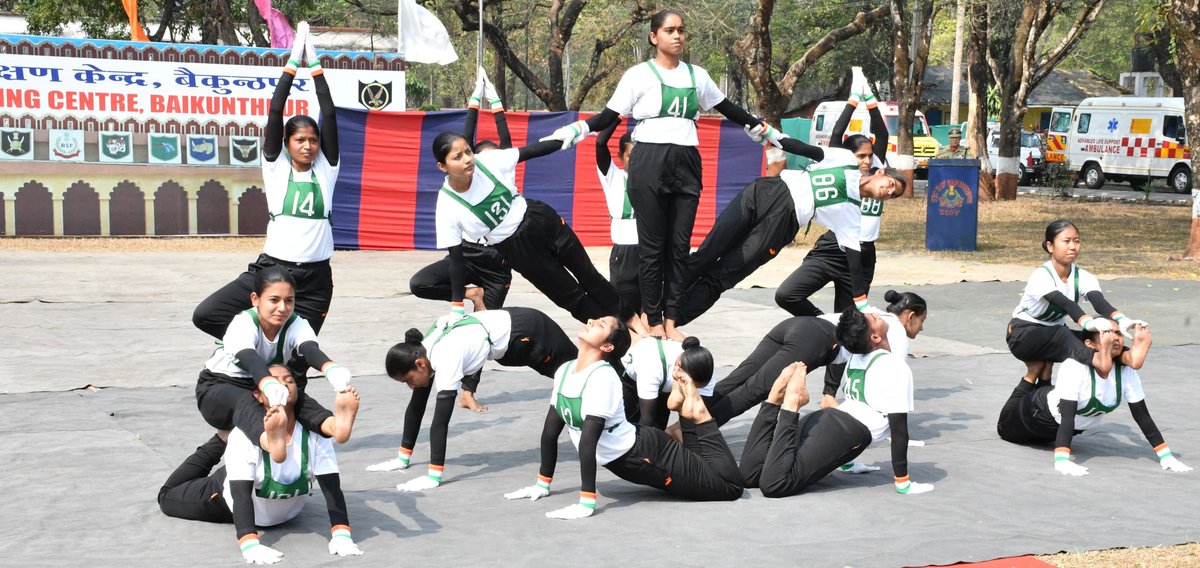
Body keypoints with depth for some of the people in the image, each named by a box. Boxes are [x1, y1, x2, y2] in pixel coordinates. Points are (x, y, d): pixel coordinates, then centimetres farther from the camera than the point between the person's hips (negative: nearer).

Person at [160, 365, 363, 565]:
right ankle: (222, 442, 28)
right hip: (230, 495, -2)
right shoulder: (245, 436, -37)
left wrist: (341, 535, -46)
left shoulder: (314, 435, -29)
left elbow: (332, 487, -31)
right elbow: (241, 494, -44)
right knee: (167, 496, 20)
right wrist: (250, 546, -59)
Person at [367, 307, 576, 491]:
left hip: (525, 334, -8)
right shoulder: (421, 353, -12)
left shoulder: (445, 360, -36)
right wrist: (402, 458, 0)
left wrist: (433, 478, -39)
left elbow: (440, 421, -38)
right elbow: (416, 407, -2)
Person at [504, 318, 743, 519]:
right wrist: (542, 485, 7)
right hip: (623, 461, 7)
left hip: (647, 453, -7)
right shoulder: (565, 371, -2)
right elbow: (550, 431, 5)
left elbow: (588, 441, -32)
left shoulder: (602, 377, -27)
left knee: (730, 485, -5)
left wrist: (586, 503, -35)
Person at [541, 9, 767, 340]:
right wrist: (577, 129, -17)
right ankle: (653, 322, 5)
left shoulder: (697, 75, 12)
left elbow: (728, 109, 23)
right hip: (649, 164, -4)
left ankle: (671, 321, 7)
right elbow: (609, 117, -2)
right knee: (653, 246, -2)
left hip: (687, 163, 4)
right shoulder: (639, 75, 0)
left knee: (680, 246, 3)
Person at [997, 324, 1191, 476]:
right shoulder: (1075, 367, -40)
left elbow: (1142, 416, -21)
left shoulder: (1126, 372, -25)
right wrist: (1061, 460, -56)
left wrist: (1166, 457, -26)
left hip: (1080, 426, 5)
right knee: (1005, 428, 25)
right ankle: (1032, 379, 32)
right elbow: (1067, 416, -46)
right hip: (1042, 413, -5)